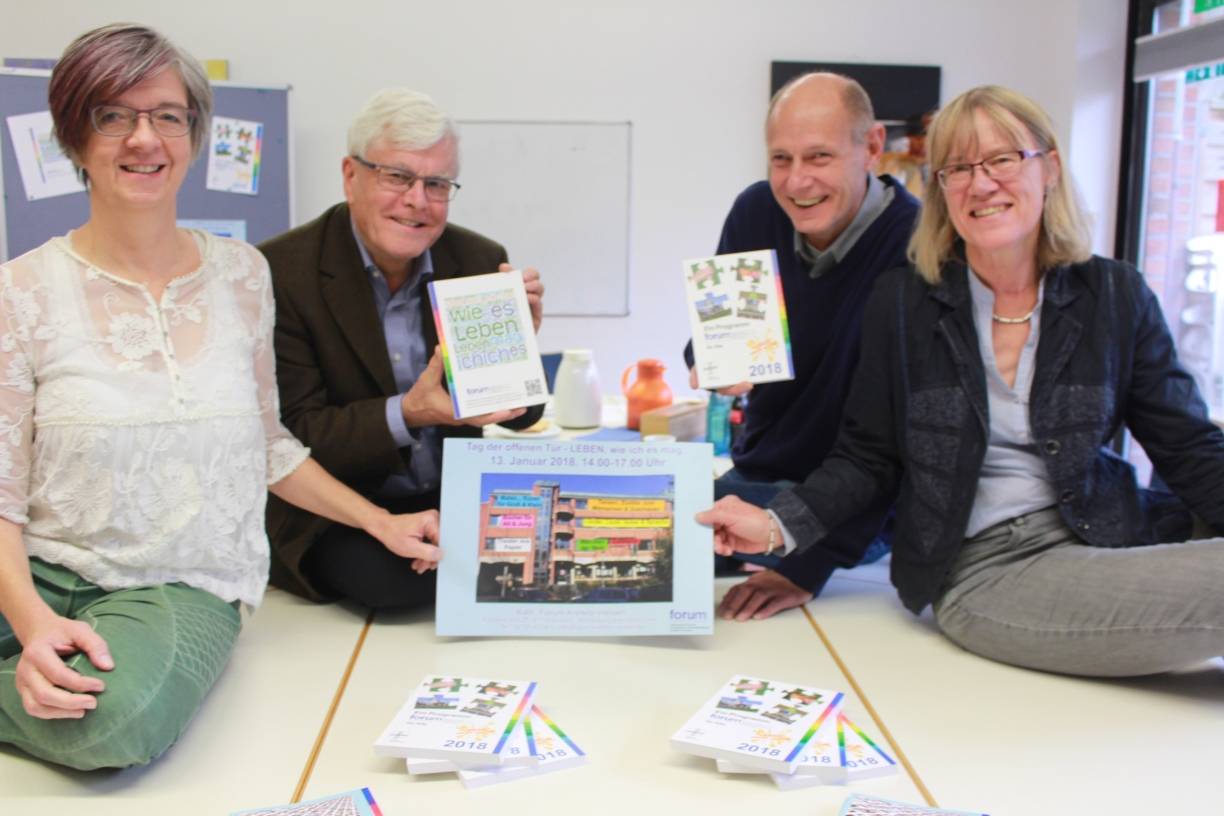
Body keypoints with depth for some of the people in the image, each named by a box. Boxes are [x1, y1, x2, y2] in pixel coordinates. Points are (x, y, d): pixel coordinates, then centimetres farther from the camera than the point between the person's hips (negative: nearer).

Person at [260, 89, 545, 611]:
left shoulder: (480, 261, 0)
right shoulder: (281, 272, -11)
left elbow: (521, 415, 4)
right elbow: (293, 435, -13)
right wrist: (405, 415, -29)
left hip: (454, 501, 3)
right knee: (386, 572, -33)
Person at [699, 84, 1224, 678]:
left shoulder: (1115, 296, 5)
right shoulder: (901, 301, 1)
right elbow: (867, 459, 4)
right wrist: (778, 526, -12)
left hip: (1105, 538, 4)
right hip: (980, 571, -4)